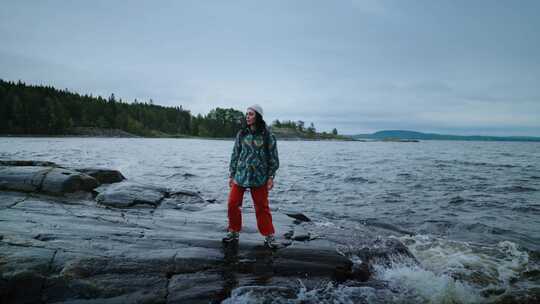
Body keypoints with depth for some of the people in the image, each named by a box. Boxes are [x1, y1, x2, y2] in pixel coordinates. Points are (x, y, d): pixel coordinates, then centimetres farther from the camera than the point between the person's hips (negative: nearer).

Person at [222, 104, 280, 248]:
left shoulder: (267, 135, -2)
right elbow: (235, 154, 10)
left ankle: (269, 236, 19)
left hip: (259, 178, -3)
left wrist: (271, 177, -4)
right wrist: (231, 175, 8)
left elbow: (273, 157, 0)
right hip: (240, 175, 3)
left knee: (262, 207, 4)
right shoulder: (241, 134, 6)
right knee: (233, 204, 2)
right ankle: (234, 232, 22)